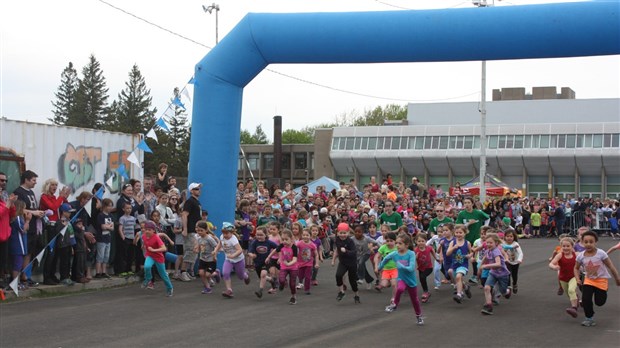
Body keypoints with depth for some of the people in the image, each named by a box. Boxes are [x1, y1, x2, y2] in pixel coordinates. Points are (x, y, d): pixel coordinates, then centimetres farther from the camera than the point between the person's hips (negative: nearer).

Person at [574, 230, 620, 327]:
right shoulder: (581, 256, -12)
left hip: (601, 279, -2)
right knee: (586, 299, -12)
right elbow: (576, 268, 5)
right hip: (589, 280, 2)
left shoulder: (601, 254, -20)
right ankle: (589, 318, 7)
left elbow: (611, 267, -11)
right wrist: (578, 279, -10)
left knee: (599, 302, 3)